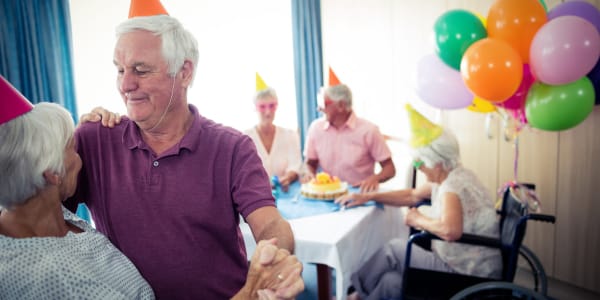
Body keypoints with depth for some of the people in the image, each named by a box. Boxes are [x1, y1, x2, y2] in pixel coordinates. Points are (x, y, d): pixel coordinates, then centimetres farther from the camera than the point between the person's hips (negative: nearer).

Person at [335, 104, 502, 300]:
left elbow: (450, 230, -44)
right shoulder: (446, 178, 5)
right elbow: (412, 196, 18)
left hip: (468, 279, -9)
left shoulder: (453, 186, -26)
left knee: (395, 248, -3)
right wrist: (368, 197, 13)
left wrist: (418, 220, -22)